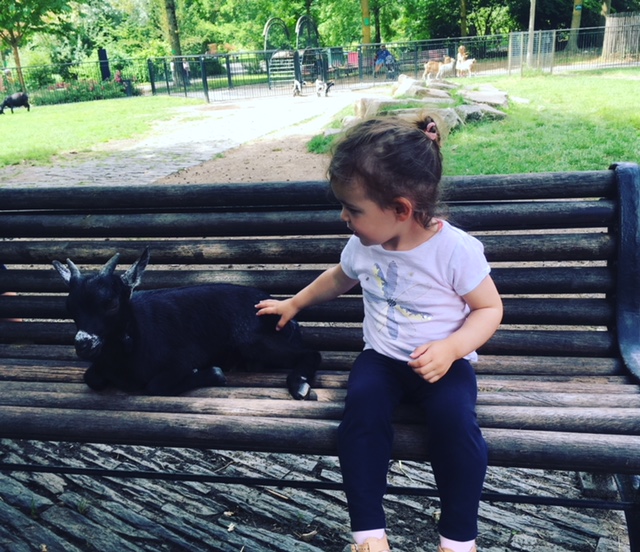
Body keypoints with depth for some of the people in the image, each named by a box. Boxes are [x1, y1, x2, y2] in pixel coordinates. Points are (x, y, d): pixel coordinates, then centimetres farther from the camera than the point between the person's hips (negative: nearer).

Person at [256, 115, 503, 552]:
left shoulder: (456, 250, -16)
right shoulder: (363, 246, -1)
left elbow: (489, 308, -7)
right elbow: (338, 278, 21)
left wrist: (451, 348, -23)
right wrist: (294, 304, 29)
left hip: (443, 361, -3)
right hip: (382, 356, 3)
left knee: (454, 417, -31)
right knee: (362, 405, -27)